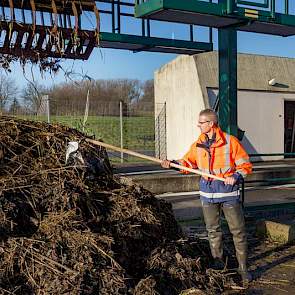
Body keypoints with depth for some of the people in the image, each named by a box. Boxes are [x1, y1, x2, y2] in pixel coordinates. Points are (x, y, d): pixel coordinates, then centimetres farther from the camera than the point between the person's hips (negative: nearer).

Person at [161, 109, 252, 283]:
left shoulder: (230, 141, -11)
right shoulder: (198, 144, 4)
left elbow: (245, 165, -7)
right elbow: (188, 162, 8)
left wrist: (236, 176, -23)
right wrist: (173, 163, -8)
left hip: (229, 192, -4)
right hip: (208, 193, 4)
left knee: (238, 230, 1)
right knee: (213, 230, 14)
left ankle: (243, 267, 11)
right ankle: (218, 261, 30)